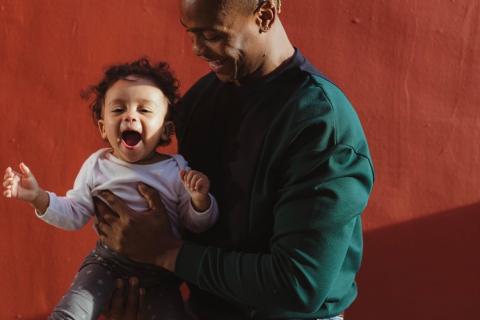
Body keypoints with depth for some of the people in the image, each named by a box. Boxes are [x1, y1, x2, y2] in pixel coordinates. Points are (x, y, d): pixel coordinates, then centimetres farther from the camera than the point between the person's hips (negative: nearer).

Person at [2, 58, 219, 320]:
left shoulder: (177, 171, -9)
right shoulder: (97, 166, -4)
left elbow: (197, 226, -4)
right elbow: (74, 215, 2)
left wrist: (200, 200, -26)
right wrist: (39, 198, -14)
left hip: (160, 267, 0)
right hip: (108, 259, 0)